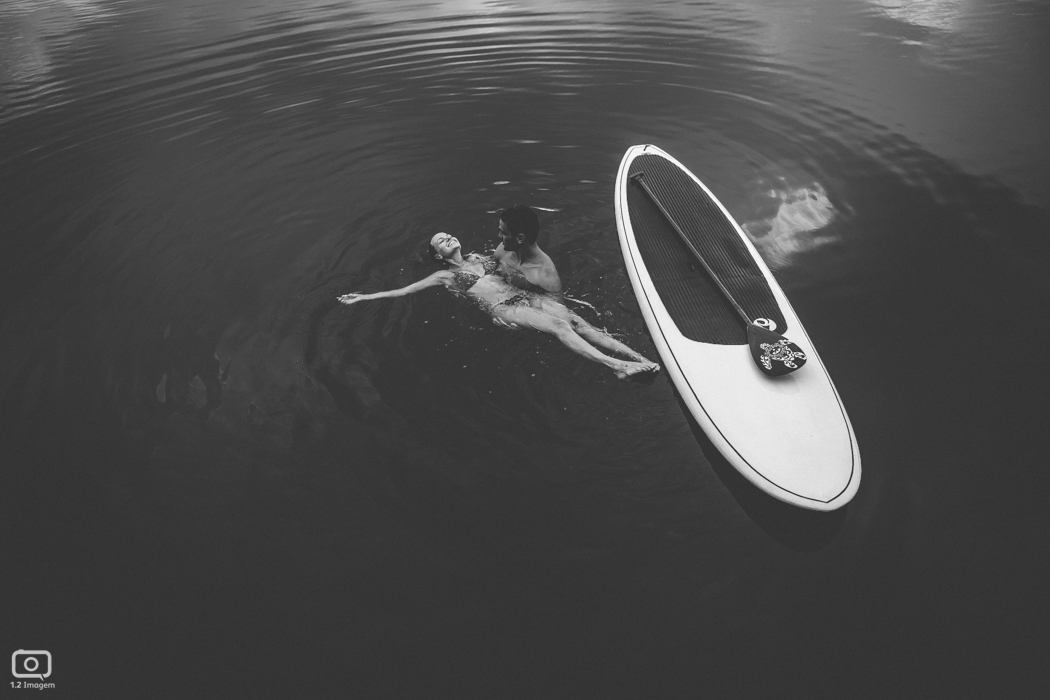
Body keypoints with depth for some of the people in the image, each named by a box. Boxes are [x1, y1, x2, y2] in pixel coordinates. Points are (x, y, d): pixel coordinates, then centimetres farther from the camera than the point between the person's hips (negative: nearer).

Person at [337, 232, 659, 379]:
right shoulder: (444, 276, 10)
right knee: (559, 326, -28)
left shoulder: (478, 257, 26)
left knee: (575, 320, -15)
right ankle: (616, 366, -39)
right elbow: (403, 290, 9)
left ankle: (637, 356, -23)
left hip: (525, 294, 6)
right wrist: (365, 297, 8)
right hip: (504, 308, -5)